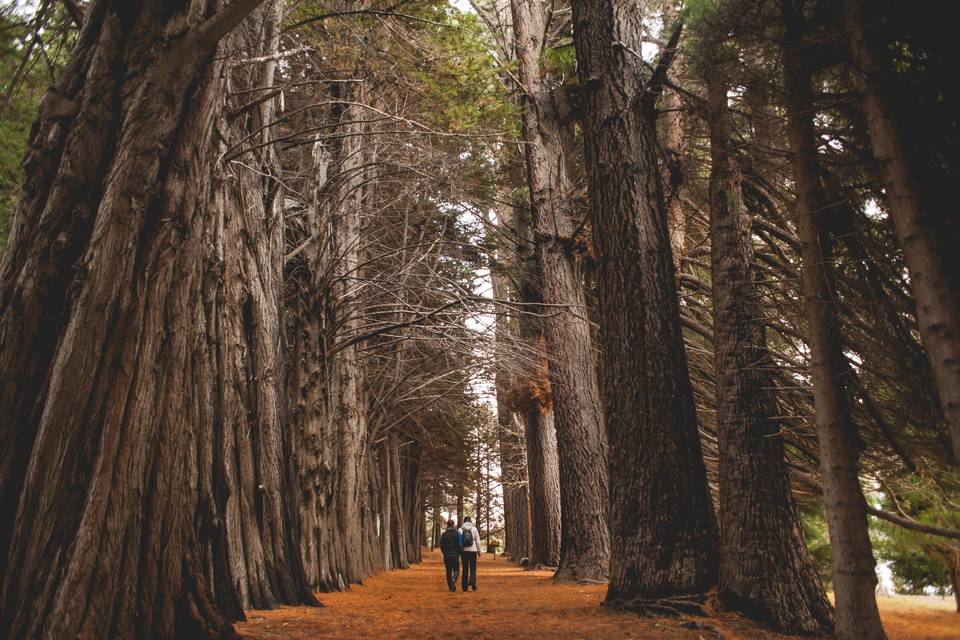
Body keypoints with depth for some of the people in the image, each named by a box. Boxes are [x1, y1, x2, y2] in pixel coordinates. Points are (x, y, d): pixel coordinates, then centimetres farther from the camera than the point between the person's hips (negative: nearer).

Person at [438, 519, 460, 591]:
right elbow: (459, 545, -8)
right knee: (456, 570, 6)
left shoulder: (444, 534, 2)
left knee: (448, 572, 11)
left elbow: (441, 546, 3)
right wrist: (459, 553, 7)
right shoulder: (456, 534, -6)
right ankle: (454, 580, -24)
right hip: (455, 555, -3)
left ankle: (450, 587, 11)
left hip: (446, 555, 3)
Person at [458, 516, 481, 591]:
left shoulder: (461, 529, 2)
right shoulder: (474, 529, 1)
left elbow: (458, 541, -3)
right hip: (473, 550, -1)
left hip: (464, 551, 1)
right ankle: (472, 580, -16)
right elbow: (477, 541, 0)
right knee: (473, 567, 9)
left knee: (465, 568, 11)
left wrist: (459, 551, 5)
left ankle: (465, 585, 10)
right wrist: (479, 550, 8)